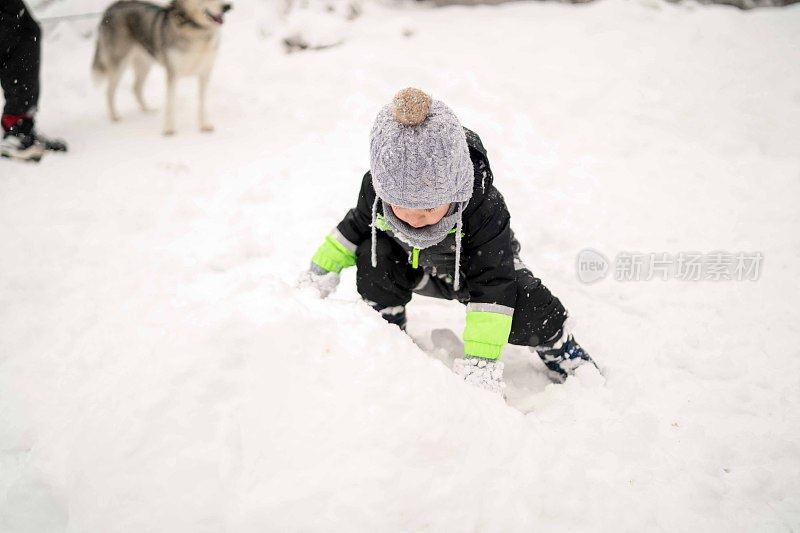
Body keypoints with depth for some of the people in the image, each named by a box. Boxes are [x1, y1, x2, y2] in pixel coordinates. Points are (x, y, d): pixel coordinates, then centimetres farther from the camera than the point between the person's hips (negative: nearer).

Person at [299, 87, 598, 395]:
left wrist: (481, 359, -44)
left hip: (480, 268, -3)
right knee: (372, 256, -27)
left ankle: (561, 350, 8)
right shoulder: (377, 189, -30)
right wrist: (322, 269, -8)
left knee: (535, 315, -27)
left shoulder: (483, 208, -40)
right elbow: (356, 226, -5)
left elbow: (491, 288, -39)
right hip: (419, 267, 3)